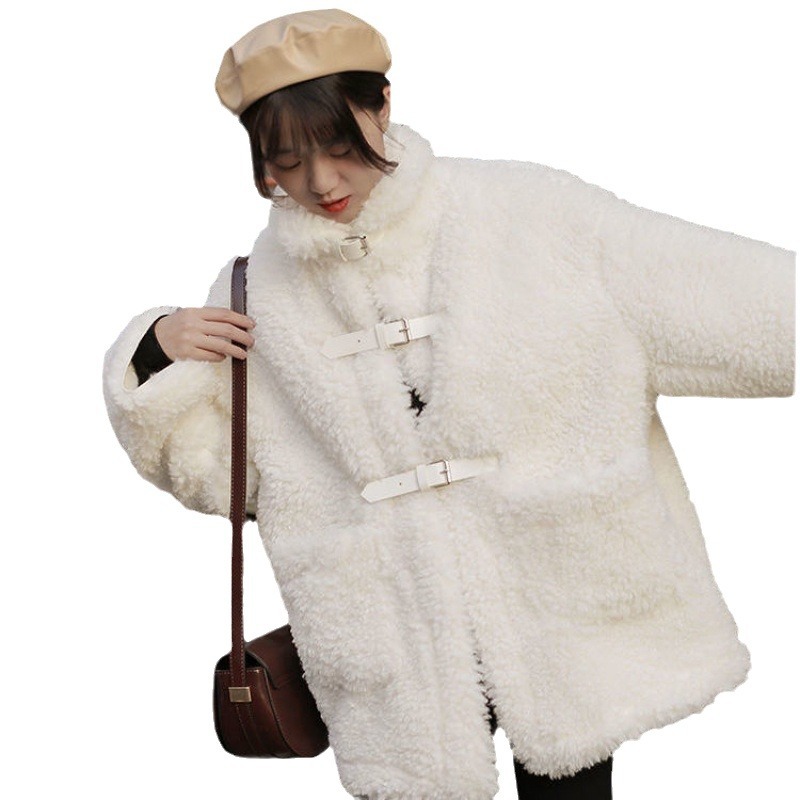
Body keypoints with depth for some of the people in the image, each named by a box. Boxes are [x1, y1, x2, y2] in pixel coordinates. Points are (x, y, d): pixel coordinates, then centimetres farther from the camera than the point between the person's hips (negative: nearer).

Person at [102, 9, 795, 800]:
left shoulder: (530, 213, -7)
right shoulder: (261, 292, 0)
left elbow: (718, 296, -4)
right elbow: (208, 467, 10)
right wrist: (158, 357, -6)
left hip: (568, 614, -1)